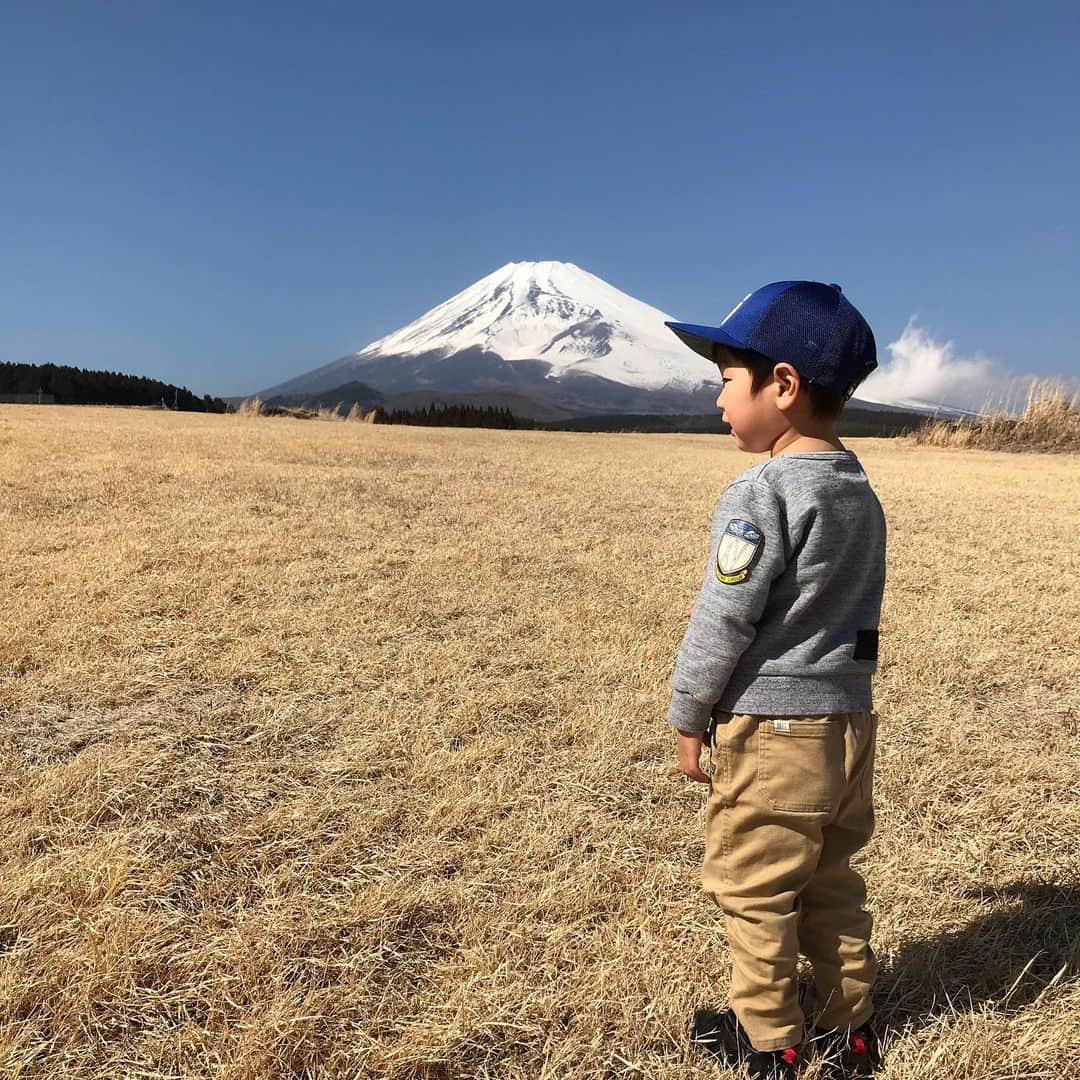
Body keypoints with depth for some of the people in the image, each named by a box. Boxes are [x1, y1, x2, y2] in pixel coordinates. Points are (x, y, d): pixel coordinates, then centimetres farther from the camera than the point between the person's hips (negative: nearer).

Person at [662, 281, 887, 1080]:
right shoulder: (862, 493, 6)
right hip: (848, 716, 8)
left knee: (754, 892, 10)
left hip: (771, 724, -8)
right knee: (832, 884, 21)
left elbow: (724, 619, -17)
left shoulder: (762, 492, -19)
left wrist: (688, 714, -6)